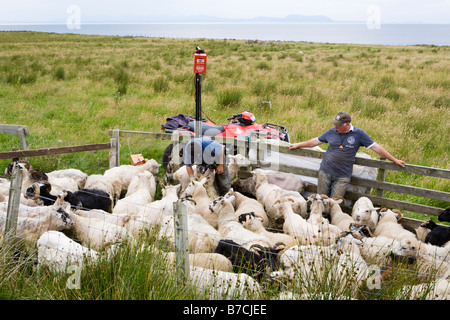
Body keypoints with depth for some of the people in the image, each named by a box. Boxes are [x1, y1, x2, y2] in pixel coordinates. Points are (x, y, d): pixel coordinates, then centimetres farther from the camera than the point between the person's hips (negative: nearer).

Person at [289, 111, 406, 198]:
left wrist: (394, 160, 0)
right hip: (325, 171, 2)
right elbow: (316, 141, 17)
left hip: (343, 176, -2)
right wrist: (298, 145, 23)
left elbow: (376, 147, -1)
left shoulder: (358, 134, -4)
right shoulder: (332, 131, 4)